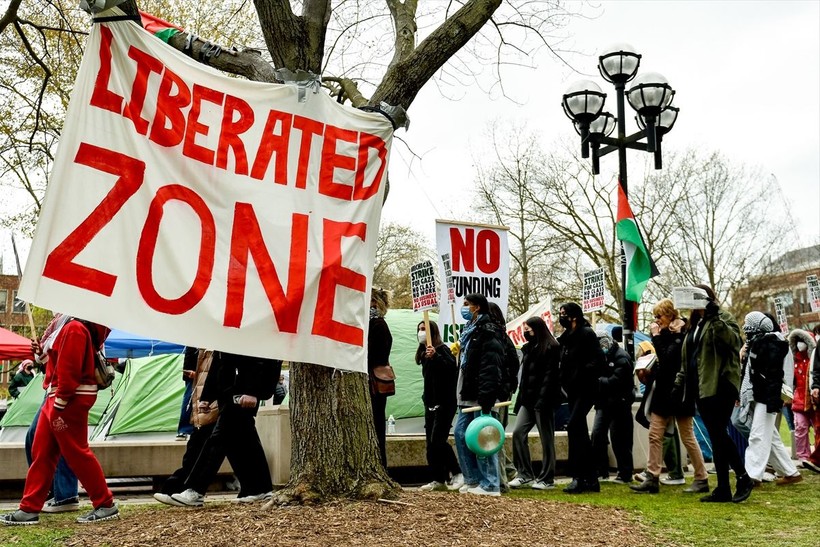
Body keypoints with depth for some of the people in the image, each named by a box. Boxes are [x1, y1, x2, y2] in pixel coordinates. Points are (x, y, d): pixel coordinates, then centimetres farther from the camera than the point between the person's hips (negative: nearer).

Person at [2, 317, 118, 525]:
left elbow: (69, 370, -21)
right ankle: (29, 509, 17)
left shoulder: (74, 328, -16)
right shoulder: (71, 326, 17)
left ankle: (106, 504, 4)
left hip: (70, 400, -10)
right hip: (57, 398, 10)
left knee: (76, 452, -4)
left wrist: (59, 405, -20)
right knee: (42, 452, 11)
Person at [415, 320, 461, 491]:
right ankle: (439, 480, 13)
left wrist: (435, 356, -38)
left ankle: (457, 473, -1)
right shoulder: (423, 352, 16)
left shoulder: (442, 349, -9)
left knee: (438, 440, -15)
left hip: (444, 403, -9)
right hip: (430, 403, 9)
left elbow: (452, 367, -27)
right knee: (431, 443, 7)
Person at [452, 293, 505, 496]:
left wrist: (485, 400, -26)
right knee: (460, 434, 10)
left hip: (480, 397, -10)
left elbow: (490, 369, -21)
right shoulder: (469, 331, 19)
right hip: (468, 396, 10)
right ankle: (473, 480, 19)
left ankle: (490, 485, 1)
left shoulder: (487, 332, -12)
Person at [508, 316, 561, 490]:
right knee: (518, 432, -2)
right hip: (528, 399, 8)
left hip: (544, 400, -8)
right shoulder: (529, 348, 17)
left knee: (546, 439, 0)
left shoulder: (551, 348, -7)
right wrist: (519, 399, 12)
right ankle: (525, 474, 5)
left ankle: (547, 479, 8)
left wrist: (542, 401, -21)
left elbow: (550, 376, -15)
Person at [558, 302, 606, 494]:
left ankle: (578, 477, -15)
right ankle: (591, 479, 16)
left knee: (574, 426, -18)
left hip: (585, 390, -9)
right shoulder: (566, 337, 15)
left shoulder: (586, 334, -9)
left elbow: (597, 361, -17)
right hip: (573, 391, 9)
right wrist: (564, 380, 5)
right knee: (580, 432, 9)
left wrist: (580, 376, -18)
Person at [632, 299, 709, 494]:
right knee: (655, 434, 4)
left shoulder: (682, 334, -12)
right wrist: (650, 371, 4)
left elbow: (668, 359, -22)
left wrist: (656, 336, -18)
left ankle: (702, 479, 12)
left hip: (679, 391, -8)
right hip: (664, 390, 9)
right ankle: (652, 479, 5)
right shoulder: (667, 333, 13)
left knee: (687, 437, 0)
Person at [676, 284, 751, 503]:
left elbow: (732, 341, -21)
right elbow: (686, 358, 23)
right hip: (702, 387, 8)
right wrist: (679, 383, 16)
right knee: (715, 438, 8)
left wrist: (714, 317, -28)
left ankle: (743, 478, 4)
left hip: (720, 384, -8)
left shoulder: (723, 318, -1)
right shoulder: (694, 324, 21)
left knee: (719, 434, -10)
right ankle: (723, 489, 12)